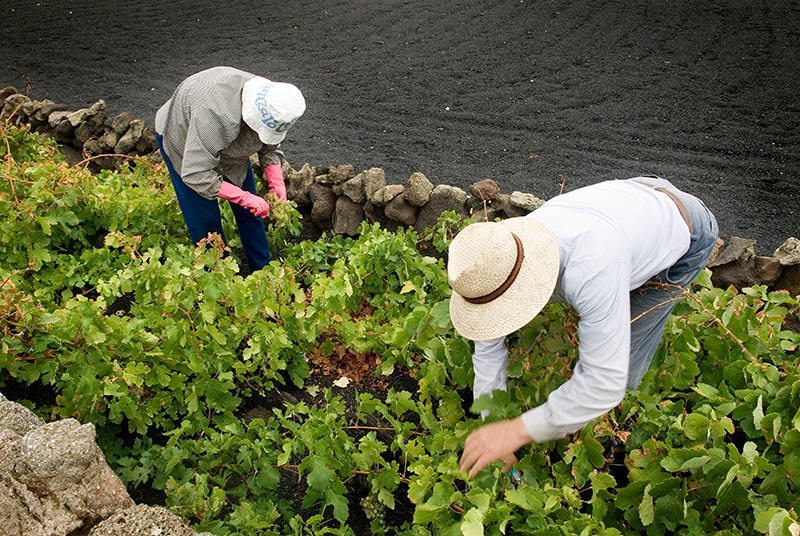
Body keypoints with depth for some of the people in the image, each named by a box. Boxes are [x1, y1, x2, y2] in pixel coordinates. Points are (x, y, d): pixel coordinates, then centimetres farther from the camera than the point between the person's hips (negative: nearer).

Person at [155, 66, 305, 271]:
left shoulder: (268, 102, -26)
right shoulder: (215, 115, -47)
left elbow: (270, 148, -9)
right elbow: (196, 174, -43)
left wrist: (277, 183, -25)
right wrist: (246, 198, -42)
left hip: (228, 144, 6)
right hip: (181, 139, -5)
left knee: (249, 210, 7)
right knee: (205, 219, -4)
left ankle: (262, 270, 23)